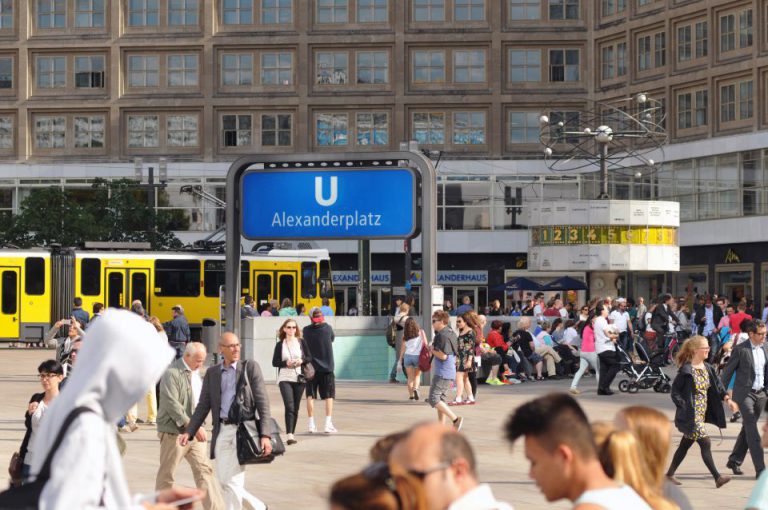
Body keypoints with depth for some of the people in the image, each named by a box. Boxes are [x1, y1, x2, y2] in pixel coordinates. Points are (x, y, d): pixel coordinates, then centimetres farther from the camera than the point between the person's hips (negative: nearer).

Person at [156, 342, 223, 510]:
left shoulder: (197, 373, 12)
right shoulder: (172, 373, -15)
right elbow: (172, 404, -21)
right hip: (174, 432, -7)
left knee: (204, 470, 1)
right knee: (167, 474, 5)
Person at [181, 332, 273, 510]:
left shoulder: (250, 367, 1)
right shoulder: (212, 373, 12)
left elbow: (262, 402, -4)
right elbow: (203, 406, 13)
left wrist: (265, 435, -13)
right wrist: (189, 432, 1)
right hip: (222, 430, 5)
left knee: (233, 481, -9)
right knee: (223, 480, 5)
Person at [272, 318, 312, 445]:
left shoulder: (301, 342, 6)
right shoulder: (280, 344, 3)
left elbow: (309, 358, 7)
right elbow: (275, 362, 2)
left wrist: (301, 361, -13)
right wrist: (286, 363, -15)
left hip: (299, 378, 2)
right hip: (285, 379, -2)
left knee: (296, 408, 7)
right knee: (289, 406, -15)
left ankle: (292, 434, 18)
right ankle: (289, 435, -22)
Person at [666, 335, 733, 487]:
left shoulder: (708, 368, 8)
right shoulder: (686, 370, -14)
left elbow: (716, 384, 12)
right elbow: (675, 390, -10)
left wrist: (724, 395, -6)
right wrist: (683, 405, -18)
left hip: (702, 413, 8)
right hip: (690, 416, -8)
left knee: (685, 445, 16)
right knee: (705, 443, -11)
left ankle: (670, 474, 28)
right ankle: (717, 478, -10)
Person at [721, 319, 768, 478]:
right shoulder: (740, 350, -10)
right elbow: (728, 371, -4)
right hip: (744, 393, -6)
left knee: (748, 429, 14)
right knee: (752, 430, -11)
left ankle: (734, 461, 29)